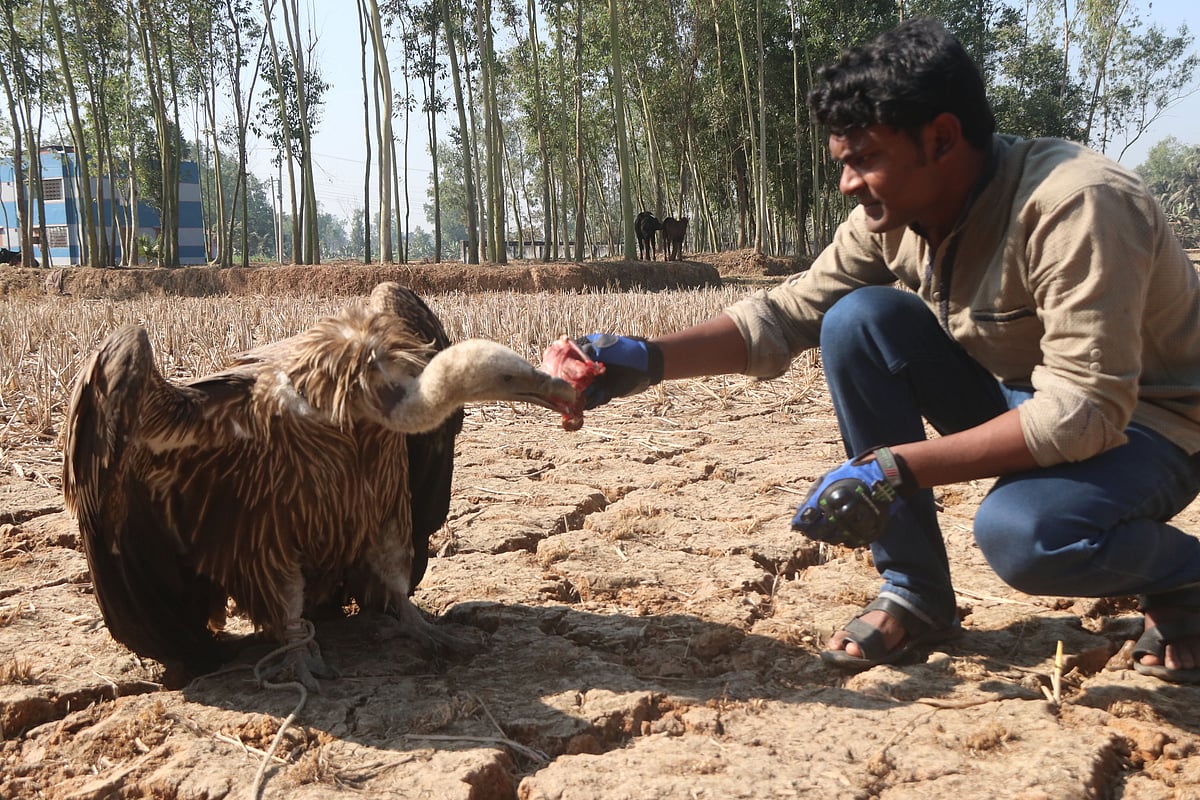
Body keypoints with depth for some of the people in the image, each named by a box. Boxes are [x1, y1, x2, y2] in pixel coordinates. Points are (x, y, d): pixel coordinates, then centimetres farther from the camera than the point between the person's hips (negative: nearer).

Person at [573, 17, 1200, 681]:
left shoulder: (1077, 204, -30)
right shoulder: (891, 217, -10)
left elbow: (1085, 410, -34)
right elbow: (785, 314, -8)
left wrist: (897, 470, -39)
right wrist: (646, 361, -22)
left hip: (1144, 421, -6)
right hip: (1017, 398, 6)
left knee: (1023, 533, -37)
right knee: (859, 320, -17)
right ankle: (915, 591, -5)